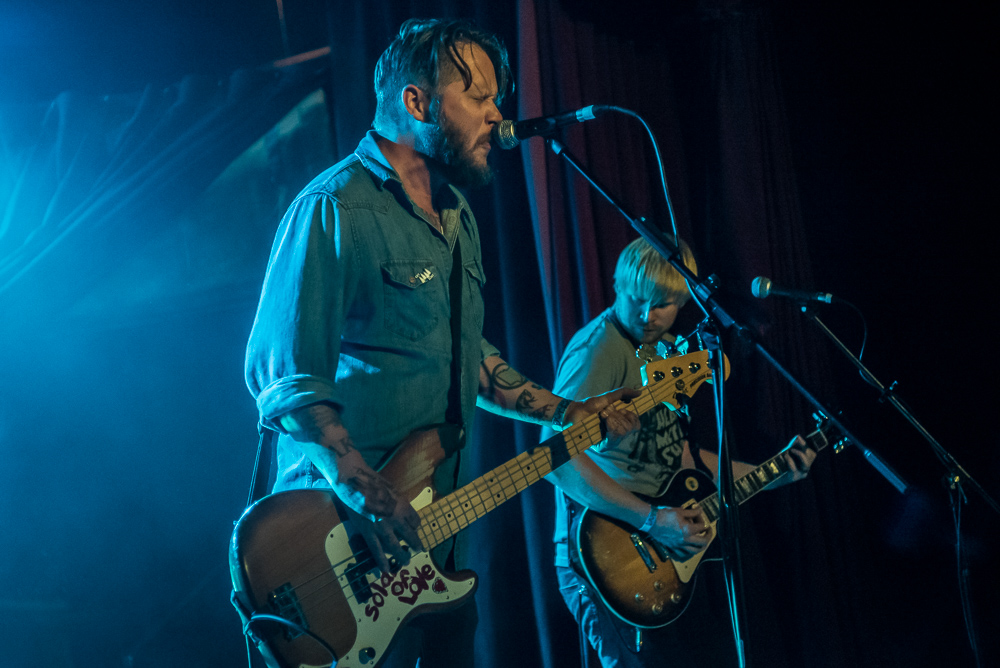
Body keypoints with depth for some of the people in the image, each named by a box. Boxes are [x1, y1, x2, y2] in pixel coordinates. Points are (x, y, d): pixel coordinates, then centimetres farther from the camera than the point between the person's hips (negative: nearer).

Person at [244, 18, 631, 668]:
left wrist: (568, 414, 15)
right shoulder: (337, 209, -15)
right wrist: (362, 488, -30)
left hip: (434, 522, 9)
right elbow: (280, 371, -20)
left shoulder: (457, 215, 15)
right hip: (353, 535, -9)